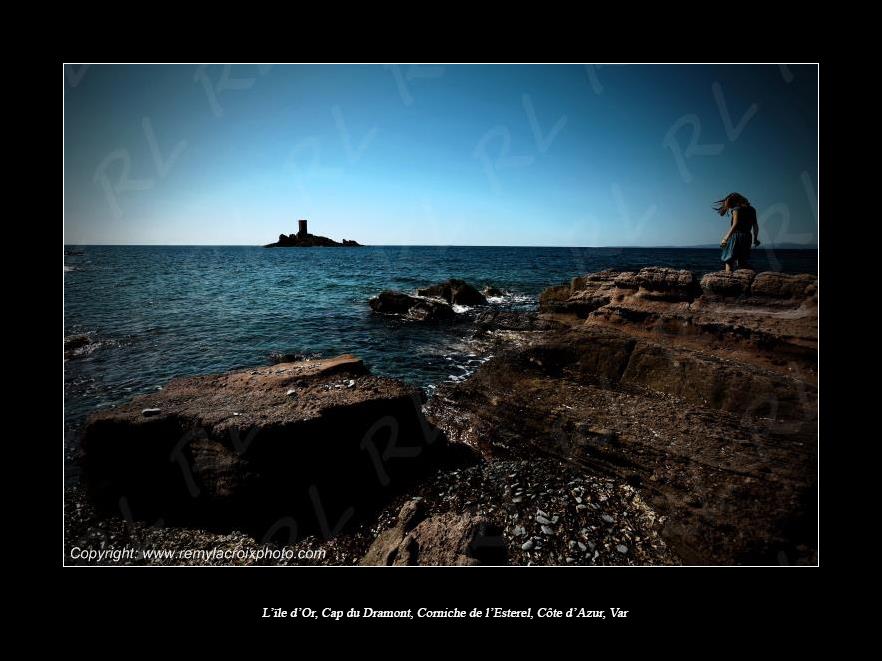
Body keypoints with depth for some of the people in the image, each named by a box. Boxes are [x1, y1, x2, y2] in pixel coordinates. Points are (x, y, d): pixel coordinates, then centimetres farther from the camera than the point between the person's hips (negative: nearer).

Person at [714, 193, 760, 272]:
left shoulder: (736, 209, -7)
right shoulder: (751, 210, 12)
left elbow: (735, 225, -18)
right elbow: (755, 225, 14)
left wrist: (725, 238, -22)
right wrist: (755, 238, 23)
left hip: (736, 236, -7)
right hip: (747, 237, 7)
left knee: (729, 261, -3)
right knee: (743, 263, 12)